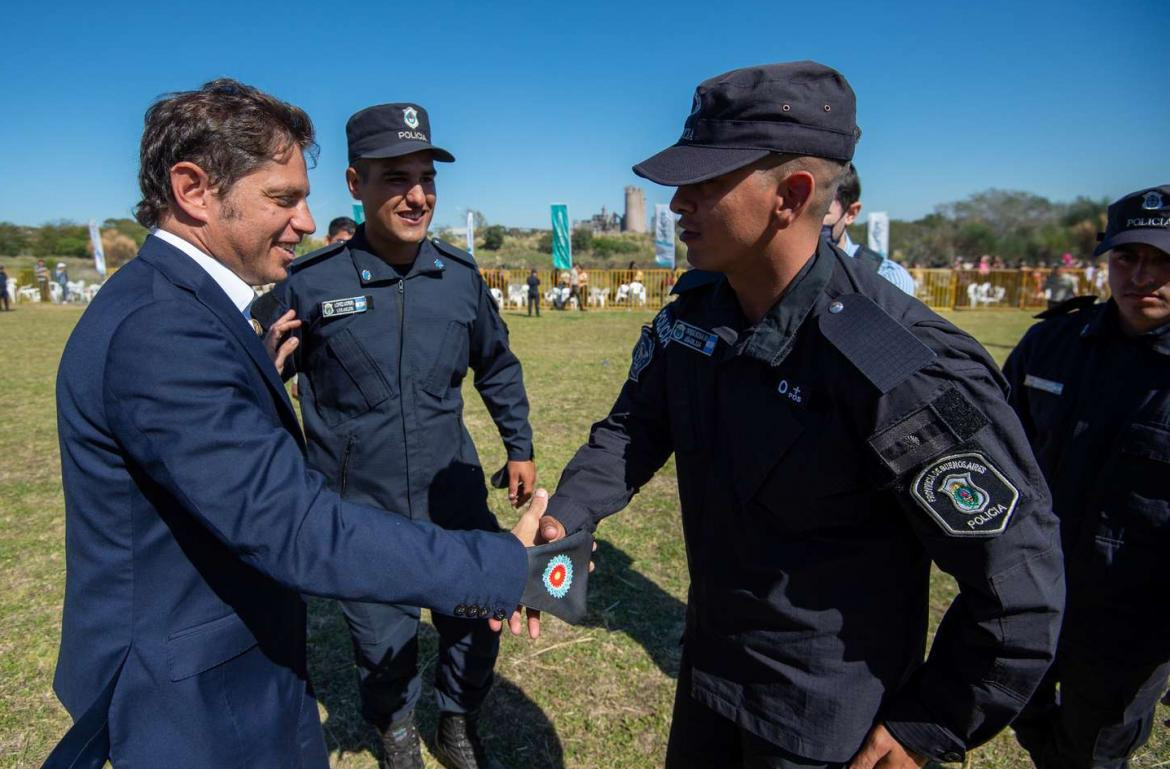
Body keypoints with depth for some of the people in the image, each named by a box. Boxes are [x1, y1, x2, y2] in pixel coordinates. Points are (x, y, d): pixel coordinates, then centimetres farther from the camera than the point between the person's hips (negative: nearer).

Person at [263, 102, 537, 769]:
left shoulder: (460, 275, -4)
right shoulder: (310, 282, -13)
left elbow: (498, 367, 10)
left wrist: (521, 448, 12)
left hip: (455, 498, 3)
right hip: (359, 512, -2)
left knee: (475, 629, 17)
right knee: (383, 645, 17)